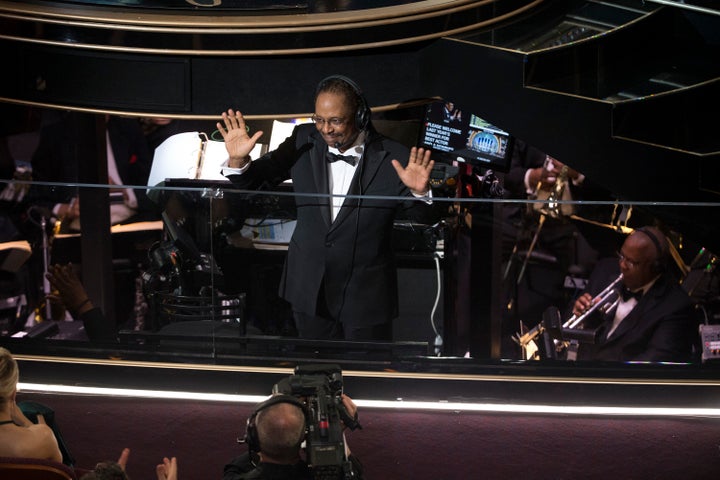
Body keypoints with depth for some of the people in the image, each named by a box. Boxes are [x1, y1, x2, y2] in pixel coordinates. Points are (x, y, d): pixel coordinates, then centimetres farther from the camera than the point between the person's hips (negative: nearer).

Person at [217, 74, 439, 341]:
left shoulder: (393, 158, -14)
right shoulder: (304, 141, -4)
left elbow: (427, 218, -10)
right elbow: (255, 180, 1)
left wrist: (419, 192, -33)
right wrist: (238, 160, -21)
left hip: (367, 299, -3)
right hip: (309, 290, 3)